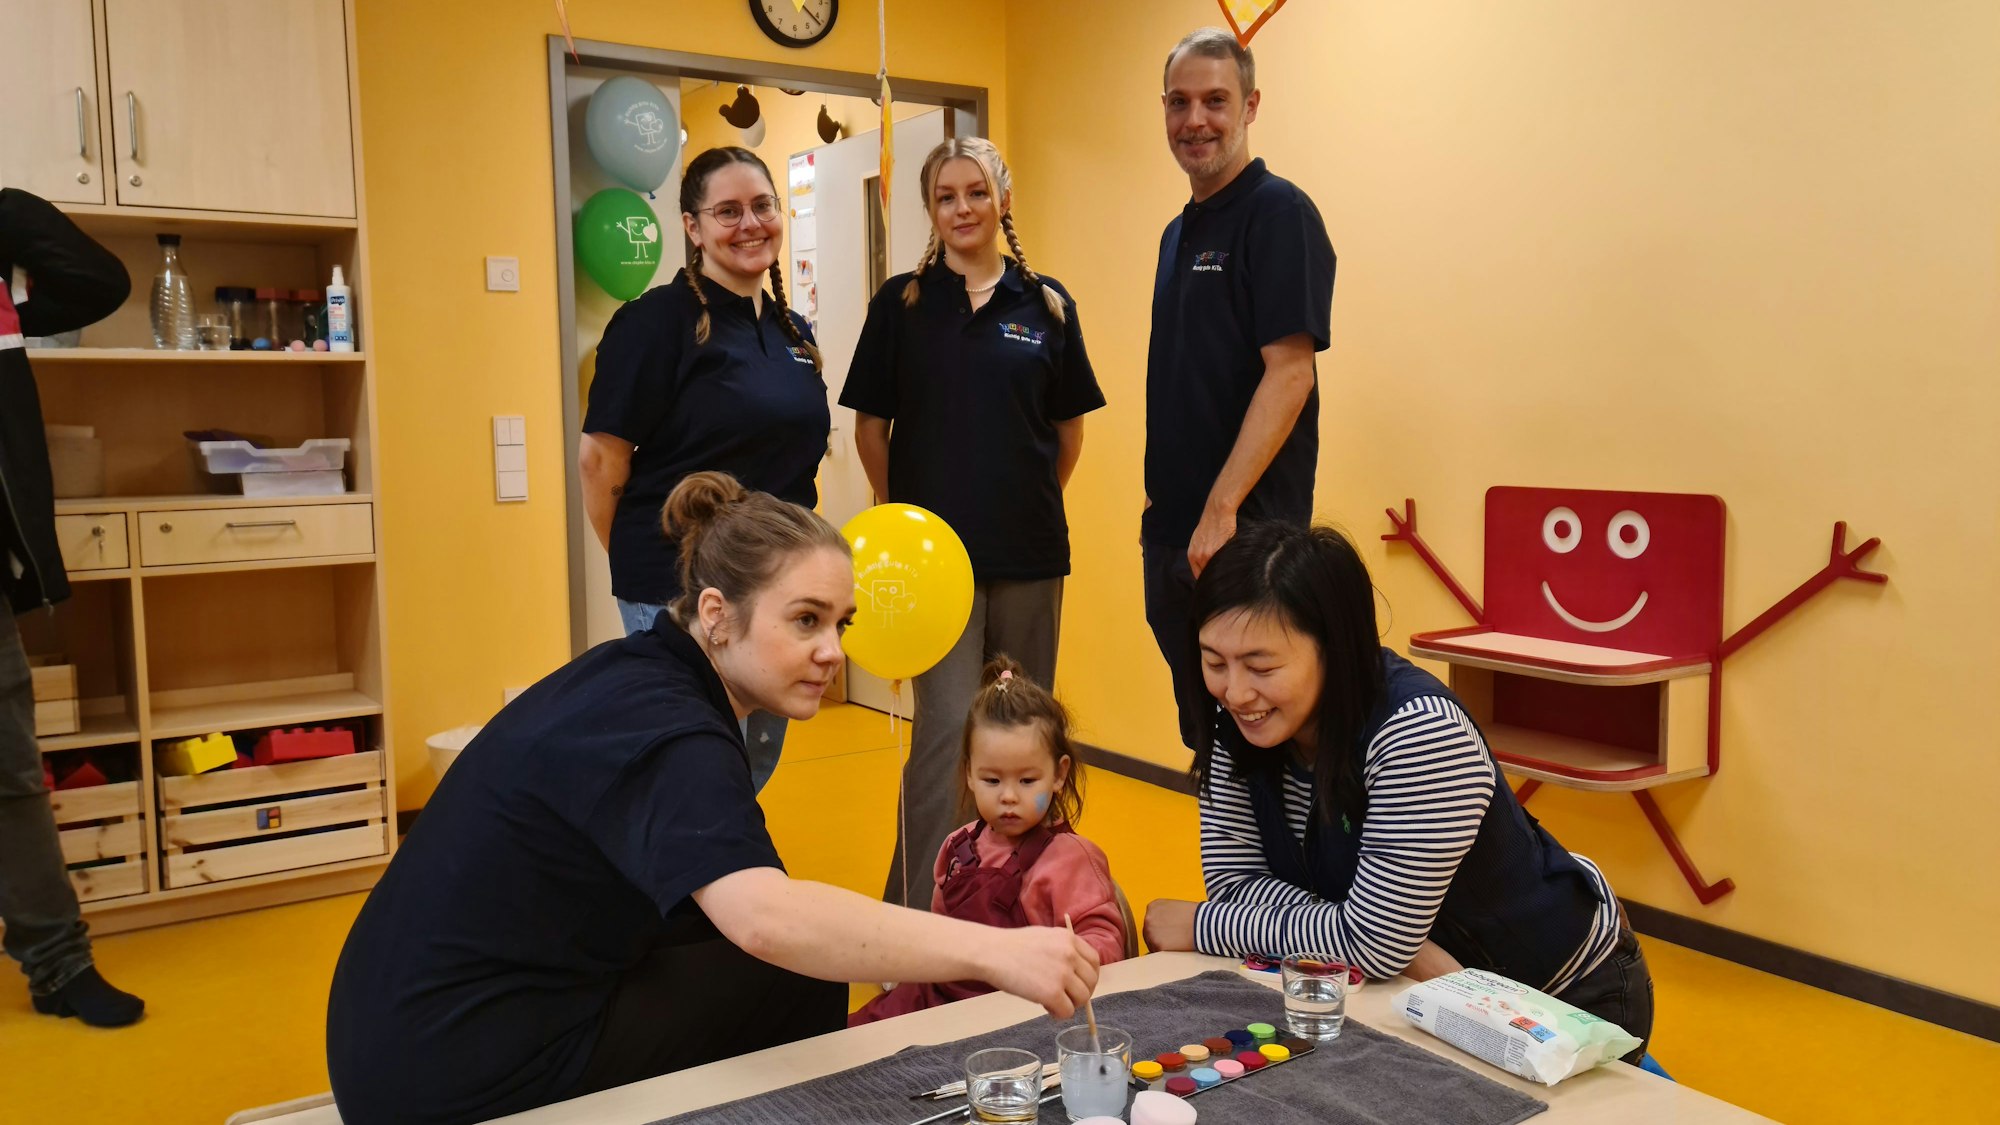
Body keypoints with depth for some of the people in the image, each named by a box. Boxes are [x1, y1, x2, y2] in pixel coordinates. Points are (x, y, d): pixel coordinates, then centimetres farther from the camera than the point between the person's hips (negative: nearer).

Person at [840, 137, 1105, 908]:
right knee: (948, 726, -8)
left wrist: (1032, 501, 11)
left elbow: (1069, 425, 13)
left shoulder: (1046, 303, 5)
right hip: (935, 550, -2)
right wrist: (904, 514, 6)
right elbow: (870, 425, 5)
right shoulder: (902, 303, 2)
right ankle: (922, 909, 3)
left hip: (1030, 551, 3)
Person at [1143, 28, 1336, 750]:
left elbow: (1290, 373, -18)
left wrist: (1221, 510, -22)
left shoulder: (1278, 212, -9)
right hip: (1172, 532, 8)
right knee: (1203, 736, 16)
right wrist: (1163, 503, 13)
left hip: (1244, 532, -8)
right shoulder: (1179, 232, 17)